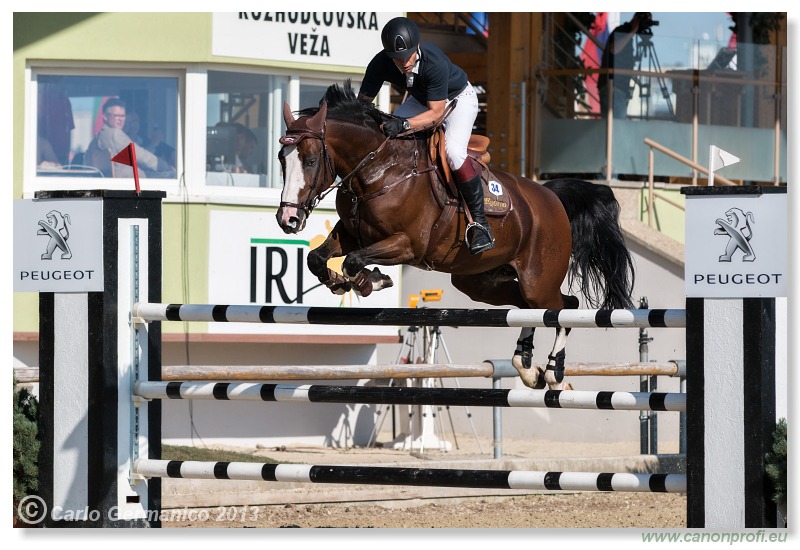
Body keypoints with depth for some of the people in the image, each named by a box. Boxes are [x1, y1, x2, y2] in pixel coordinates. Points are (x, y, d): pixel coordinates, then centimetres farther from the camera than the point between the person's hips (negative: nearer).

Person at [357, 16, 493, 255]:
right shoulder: (380, 64, -27)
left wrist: (404, 124, -49)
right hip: (421, 100, 6)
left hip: (459, 98, -6)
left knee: (453, 151, -29)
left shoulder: (435, 63, -40)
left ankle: (479, 222, -20)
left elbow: (436, 112, -35)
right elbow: (363, 101, -17)